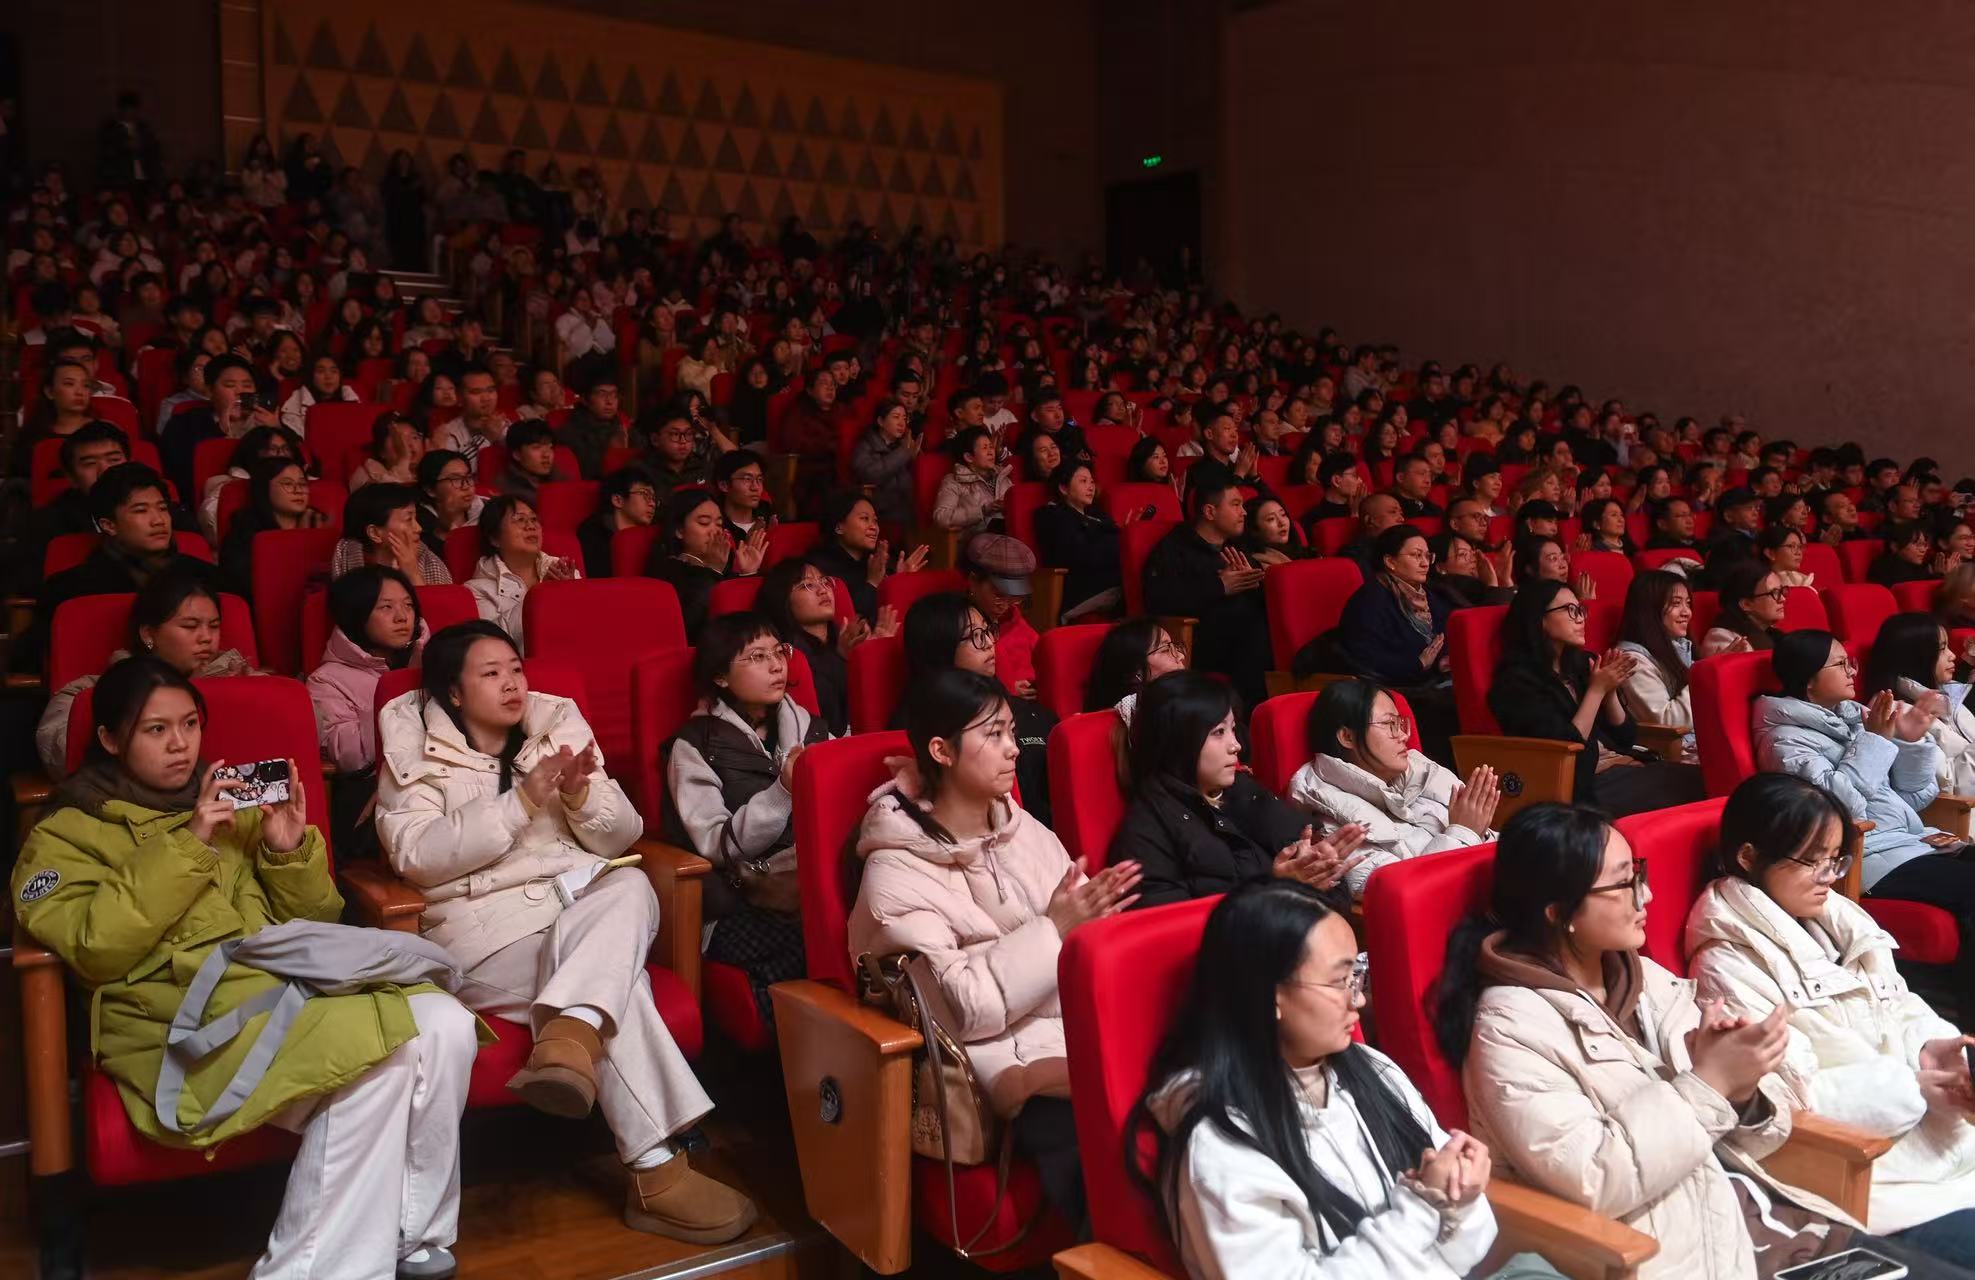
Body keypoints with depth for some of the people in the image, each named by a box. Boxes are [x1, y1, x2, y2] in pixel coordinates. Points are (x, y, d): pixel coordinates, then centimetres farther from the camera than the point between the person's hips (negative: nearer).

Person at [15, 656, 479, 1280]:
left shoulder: (233, 807, 25)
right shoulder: (65, 836, 12)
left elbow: (313, 923, 21)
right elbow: (97, 950, -7)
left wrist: (290, 852, 2)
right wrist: (184, 847, -12)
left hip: (285, 986, 5)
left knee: (444, 1024, -23)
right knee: (374, 1049, -32)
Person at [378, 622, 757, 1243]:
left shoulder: (561, 729, 16)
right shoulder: (415, 753, 6)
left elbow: (623, 836, 12)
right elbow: (415, 856, -11)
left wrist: (582, 797, -10)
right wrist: (520, 802, -18)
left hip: (585, 908, 4)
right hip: (487, 925, -4)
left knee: (632, 885, -33)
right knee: (616, 981, -32)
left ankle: (569, 1034, -52)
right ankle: (656, 1171, -34)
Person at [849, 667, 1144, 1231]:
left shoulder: (1022, 827, 12)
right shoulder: (898, 872, -7)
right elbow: (964, 1007, -14)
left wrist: (1094, 914, -10)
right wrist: (1054, 929, -16)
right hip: (1017, 1059, -6)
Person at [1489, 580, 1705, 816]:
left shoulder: (1581, 663, 15)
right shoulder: (1517, 681, -7)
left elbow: (1624, 736, 15)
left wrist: (1611, 690, -1)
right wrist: (1597, 690, -11)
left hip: (1624, 766, 7)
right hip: (1585, 785, -7)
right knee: (1694, 784, -23)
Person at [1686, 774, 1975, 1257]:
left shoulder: (1837, 921, 10)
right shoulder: (1729, 966, -14)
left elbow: (1902, 1008, 14)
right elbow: (1788, 1093, -18)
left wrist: (1931, 1047, -9)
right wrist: (1914, 1087, -17)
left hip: (1933, 1128, 8)